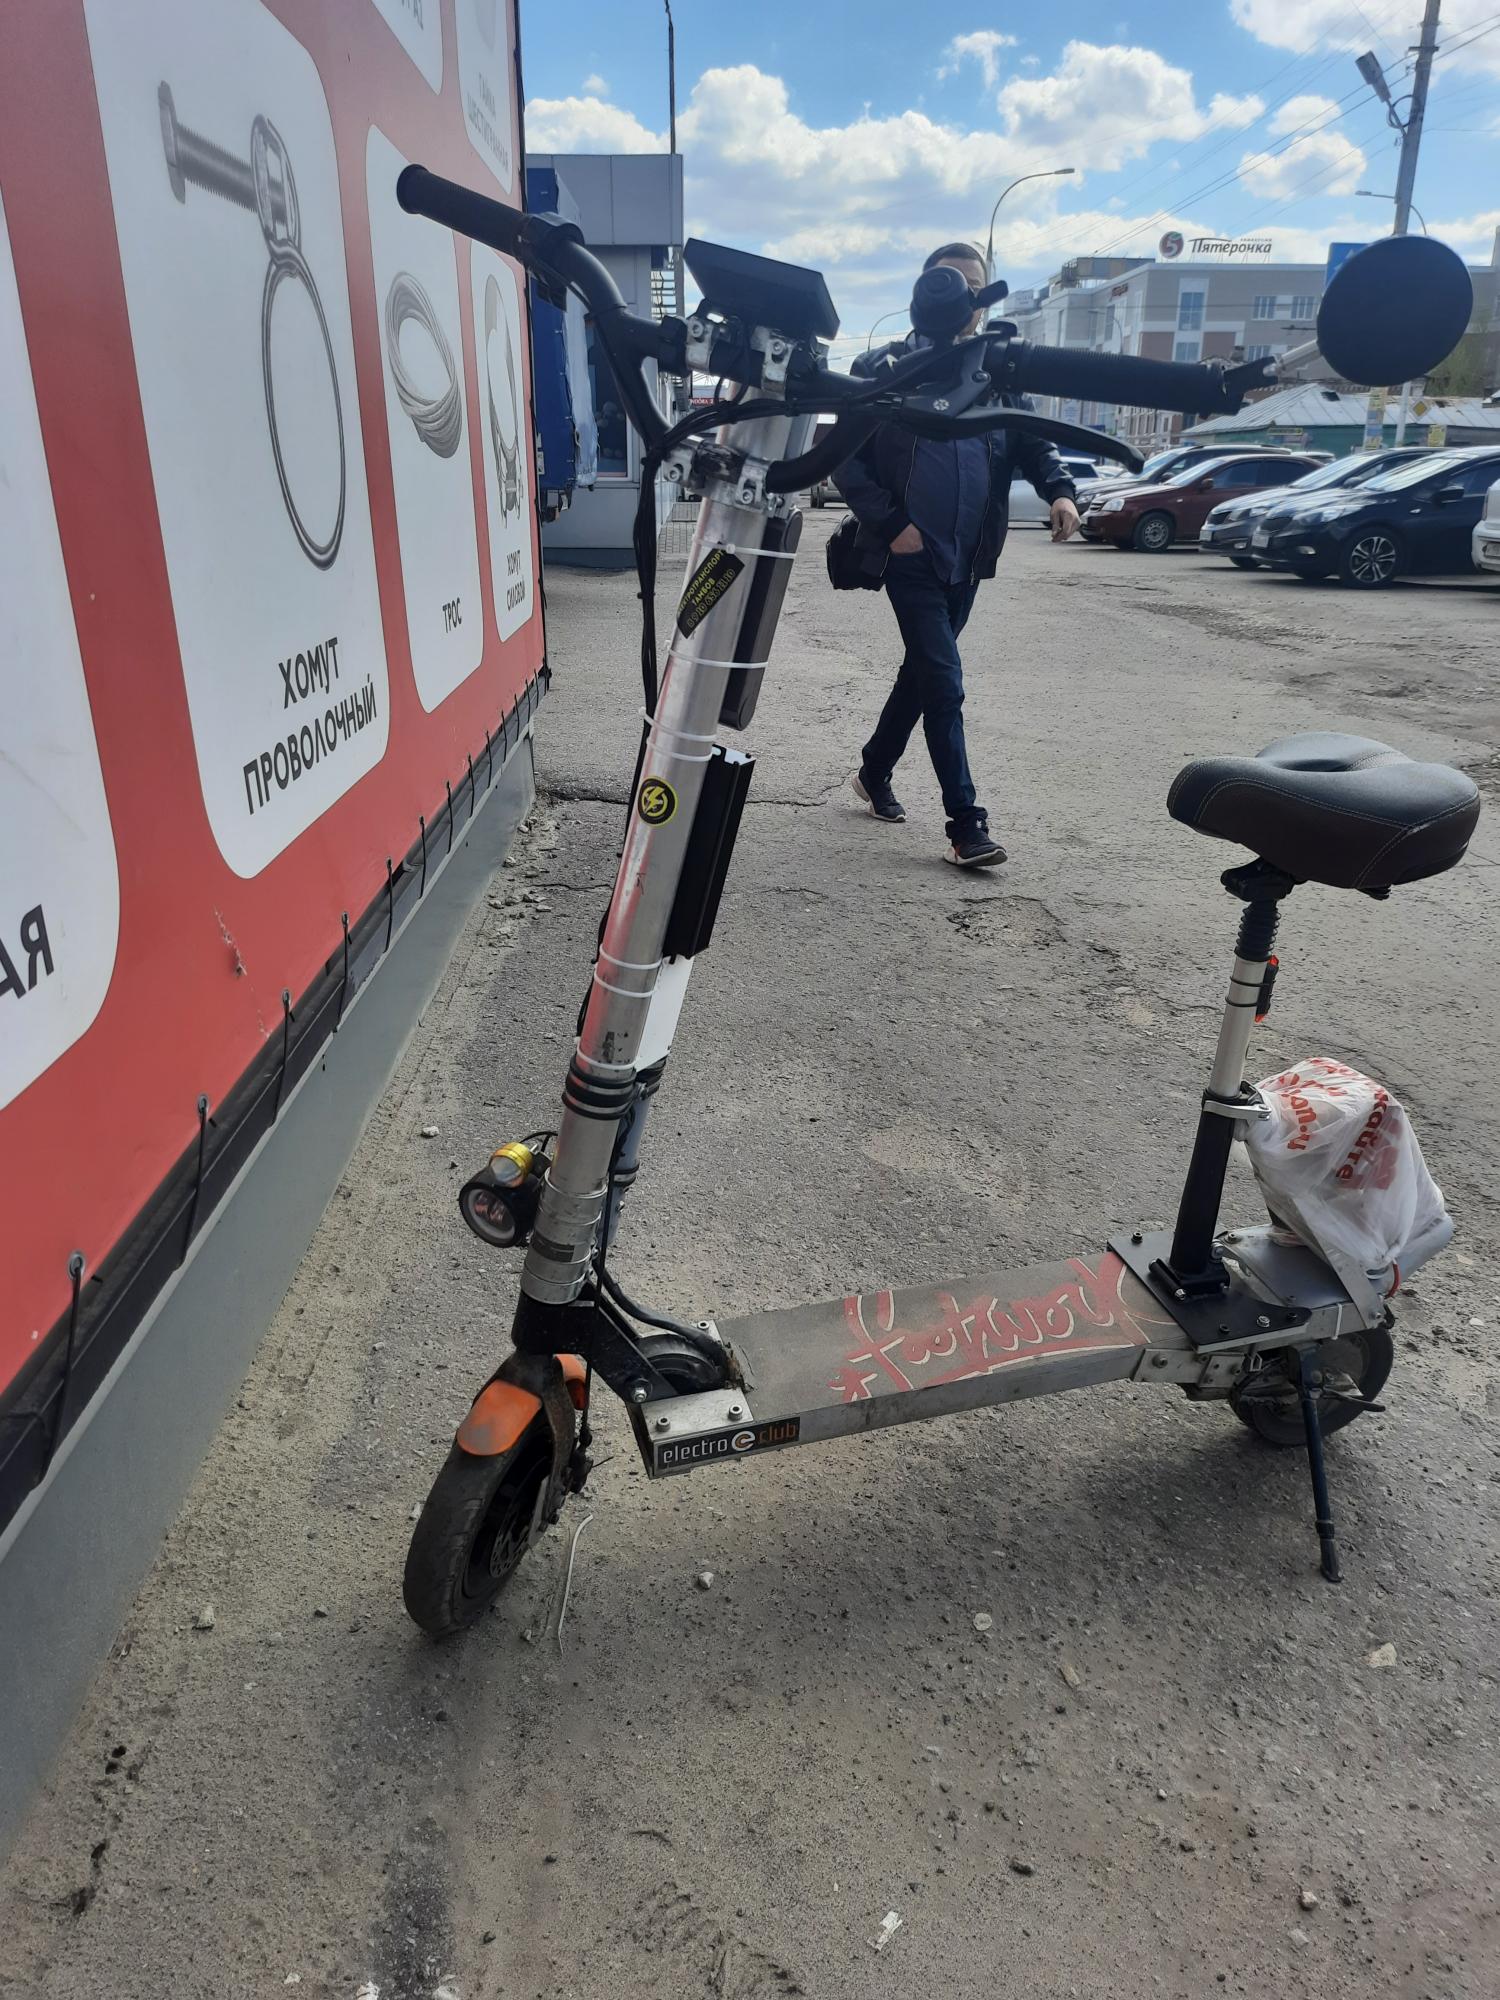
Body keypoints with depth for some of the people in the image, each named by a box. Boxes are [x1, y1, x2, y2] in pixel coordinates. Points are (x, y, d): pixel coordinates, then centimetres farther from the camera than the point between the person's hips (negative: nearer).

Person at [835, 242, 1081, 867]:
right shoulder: (885, 369, -3)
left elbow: (1033, 441, 13)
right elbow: (847, 462, -5)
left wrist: (1059, 490, -8)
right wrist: (891, 524, -14)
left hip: (967, 557, 5)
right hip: (912, 553, -5)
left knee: (924, 671, 16)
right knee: (943, 682, -11)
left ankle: (875, 770, 37)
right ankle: (966, 825, -10)